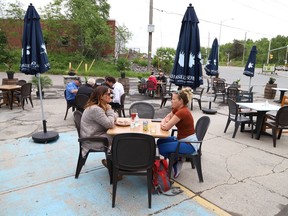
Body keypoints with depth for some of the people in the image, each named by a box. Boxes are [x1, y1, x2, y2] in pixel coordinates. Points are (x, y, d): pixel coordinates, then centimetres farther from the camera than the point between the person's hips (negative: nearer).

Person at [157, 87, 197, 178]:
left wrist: (166, 123, -4)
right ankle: (175, 160, 17)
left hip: (189, 144, -9)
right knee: (160, 142, 9)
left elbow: (166, 127, -27)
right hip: (181, 139, 9)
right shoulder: (176, 109, 3)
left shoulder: (182, 112, -25)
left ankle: (176, 162, 12)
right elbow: (165, 119, 11)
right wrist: (164, 123, -12)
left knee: (161, 148, -13)